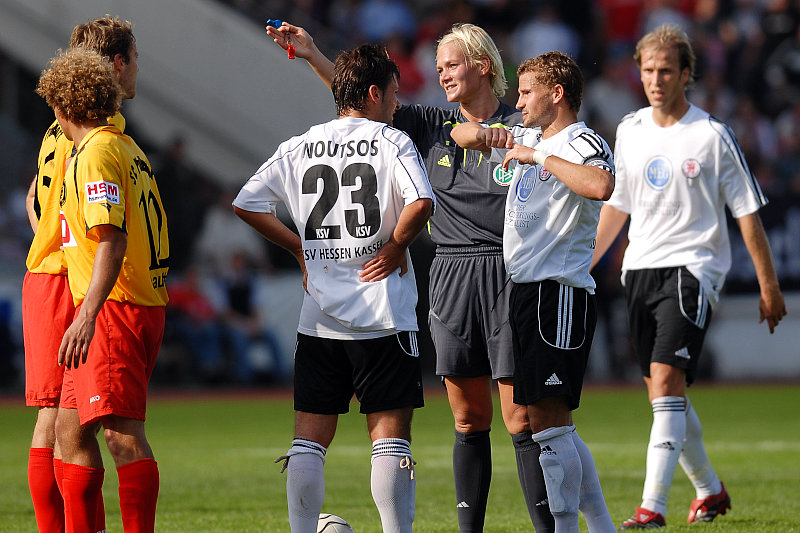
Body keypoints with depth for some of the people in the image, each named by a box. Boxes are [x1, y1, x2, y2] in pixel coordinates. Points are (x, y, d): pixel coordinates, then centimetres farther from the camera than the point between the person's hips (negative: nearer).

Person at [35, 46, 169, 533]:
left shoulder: (97, 152, -12)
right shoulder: (128, 147, 18)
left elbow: (112, 240, -21)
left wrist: (87, 315, -27)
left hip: (115, 308, -10)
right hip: (143, 304, 10)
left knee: (122, 432, -14)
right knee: (72, 428, 12)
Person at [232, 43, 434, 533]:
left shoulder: (298, 148, 8)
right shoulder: (392, 142, -5)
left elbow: (246, 204, 9)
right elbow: (422, 203, -21)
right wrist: (396, 247, -5)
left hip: (319, 322, 4)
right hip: (384, 317, -4)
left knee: (310, 439, 7)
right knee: (391, 434, -1)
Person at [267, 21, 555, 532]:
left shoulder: (523, 126, -2)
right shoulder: (435, 126, 11)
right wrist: (313, 56, 0)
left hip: (508, 277, -4)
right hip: (450, 276, 5)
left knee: (521, 419, -7)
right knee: (468, 419, 7)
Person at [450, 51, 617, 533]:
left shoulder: (583, 144, -9)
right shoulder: (528, 140, 19)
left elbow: (601, 187, -32)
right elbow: (463, 134, 30)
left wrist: (540, 157, -22)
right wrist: (480, 132, 6)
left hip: (559, 294, -10)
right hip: (527, 293, 10)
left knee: (548, 420, -12)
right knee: (550, 422, 10)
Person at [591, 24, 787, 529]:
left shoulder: (712, 135, -6)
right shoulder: (630, 131, 9)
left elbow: (747, 212, -2)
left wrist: (769, 287, -2)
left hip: (692, 268, -6)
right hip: (640, 270, 6)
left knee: (666, 381, -19)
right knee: (663, 391, 10)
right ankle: (710, 491, 29)